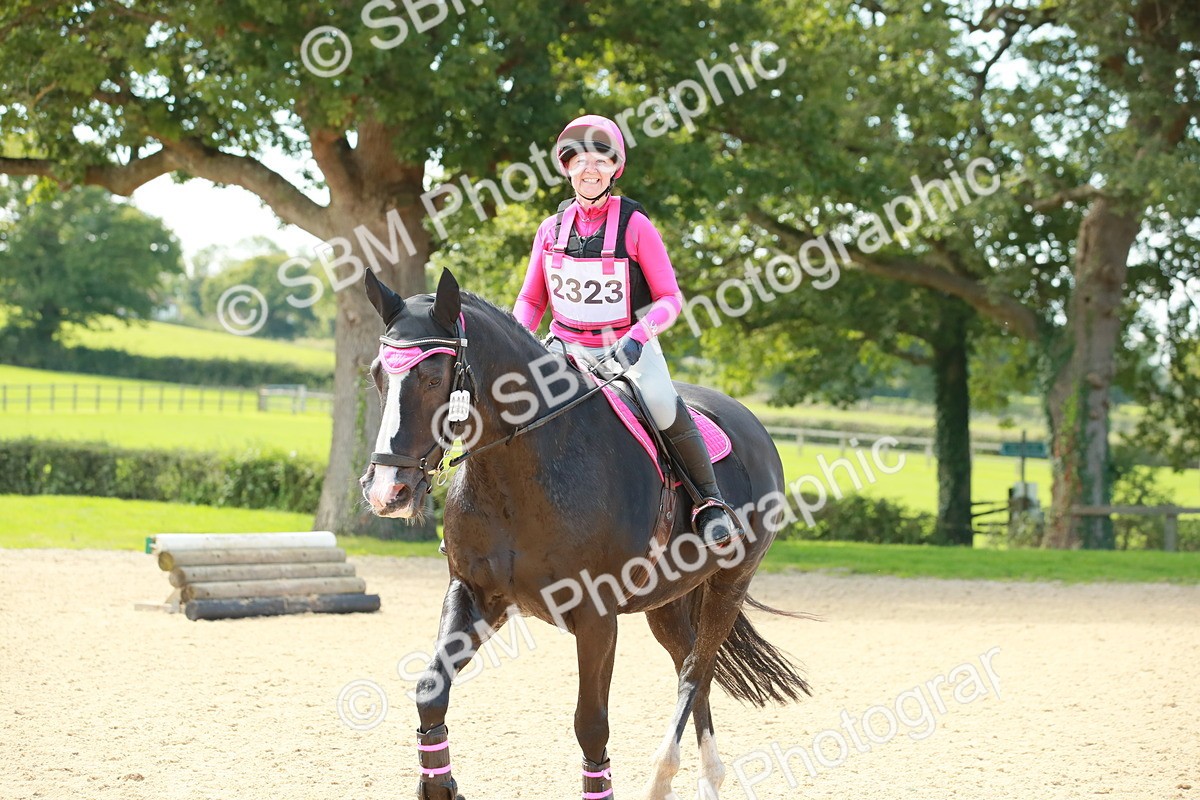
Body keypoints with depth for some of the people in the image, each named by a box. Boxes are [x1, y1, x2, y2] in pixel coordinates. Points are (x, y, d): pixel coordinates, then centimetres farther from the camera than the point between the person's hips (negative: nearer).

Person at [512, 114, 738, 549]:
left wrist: (639, 336, -25)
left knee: (663, 406, -32)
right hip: (568, 347, 4)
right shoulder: (552, 229, 3)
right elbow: (530, 301, 11)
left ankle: (709, 498, -13)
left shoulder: (634, 224, -8)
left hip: (630, 347, -4)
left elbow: (670, 298, -7)